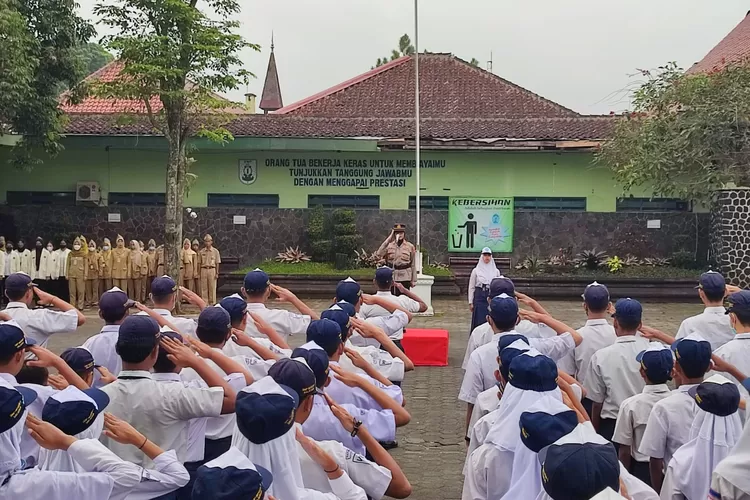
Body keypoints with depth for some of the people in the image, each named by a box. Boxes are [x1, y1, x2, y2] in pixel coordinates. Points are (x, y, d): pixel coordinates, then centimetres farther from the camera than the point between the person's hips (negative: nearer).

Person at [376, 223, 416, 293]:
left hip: (405, 278, 0)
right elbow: (379, 254, -13)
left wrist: (413, 280, 2)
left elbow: (413, 264, 5)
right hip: (391, 277, 0)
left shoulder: (410, 247, 3)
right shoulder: (389, 245, 4)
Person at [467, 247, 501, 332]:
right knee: (479, 321, -3)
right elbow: (471, 287, 4)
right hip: (479, 298, -2)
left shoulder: (496, 271, 7)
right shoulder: (476, 270, 2)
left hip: (492, 298, 2)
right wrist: (470, 302, 0)